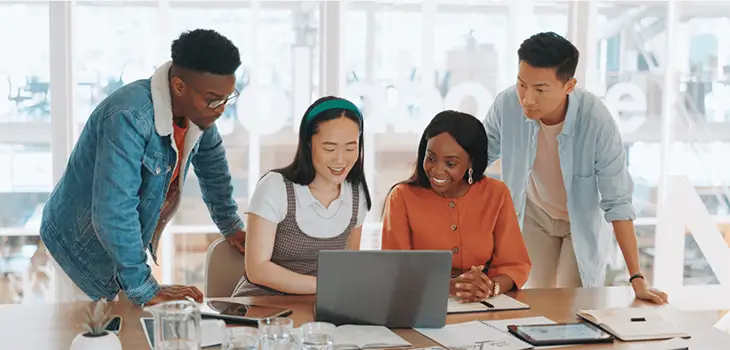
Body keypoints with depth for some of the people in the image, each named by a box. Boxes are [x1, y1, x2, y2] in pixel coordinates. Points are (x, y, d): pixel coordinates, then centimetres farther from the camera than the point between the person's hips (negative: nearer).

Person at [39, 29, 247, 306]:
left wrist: (231, 226, 16)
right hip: (83, 244, -7)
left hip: (129, 241, 7)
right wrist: (145, 289, -32)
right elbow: (113, 213, -37)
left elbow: (211, 162, 13)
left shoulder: (197, 108, -9)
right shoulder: (128, 118, -34)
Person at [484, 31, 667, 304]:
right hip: (535, 214, 2)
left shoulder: (596, 120, -35)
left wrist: (637, 278, -29)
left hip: (585, 219, -2)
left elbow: (617, 202, -28)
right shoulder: (507, 104, -27)